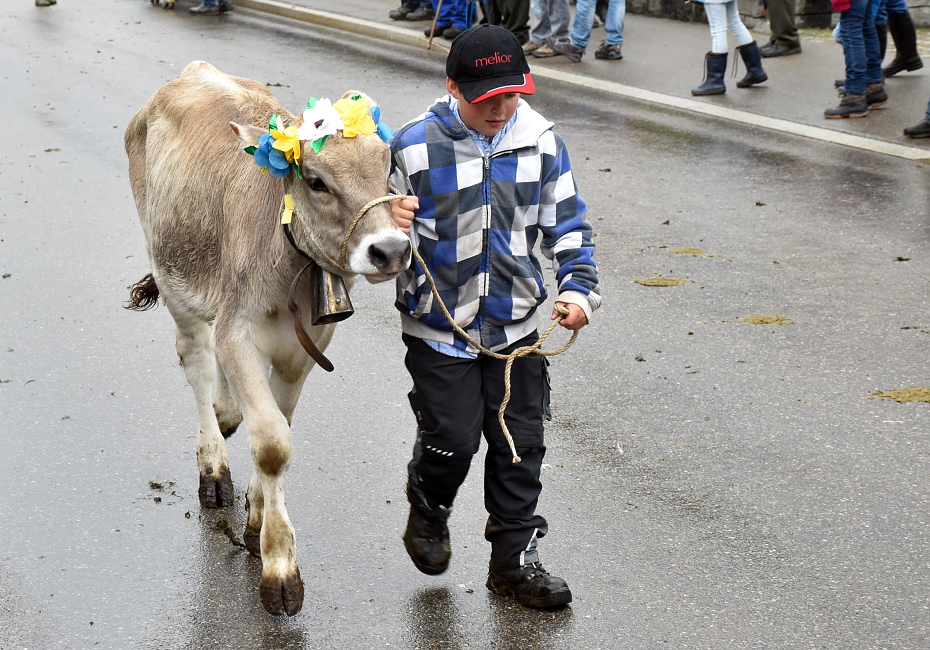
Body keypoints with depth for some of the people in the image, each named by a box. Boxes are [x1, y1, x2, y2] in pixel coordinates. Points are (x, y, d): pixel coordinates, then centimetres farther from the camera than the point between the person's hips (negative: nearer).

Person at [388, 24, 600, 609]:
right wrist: (392, 226, -30)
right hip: (439, 327, -3)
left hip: (516, 326, 3)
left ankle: (514, 559, 22)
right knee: (453, 438, -4)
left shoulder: (541, 141, -4)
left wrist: (579, 286, -10)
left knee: (521, 442, 7)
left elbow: (568, 225, 5)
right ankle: (428, 512, 30)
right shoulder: (415, 147, -14)